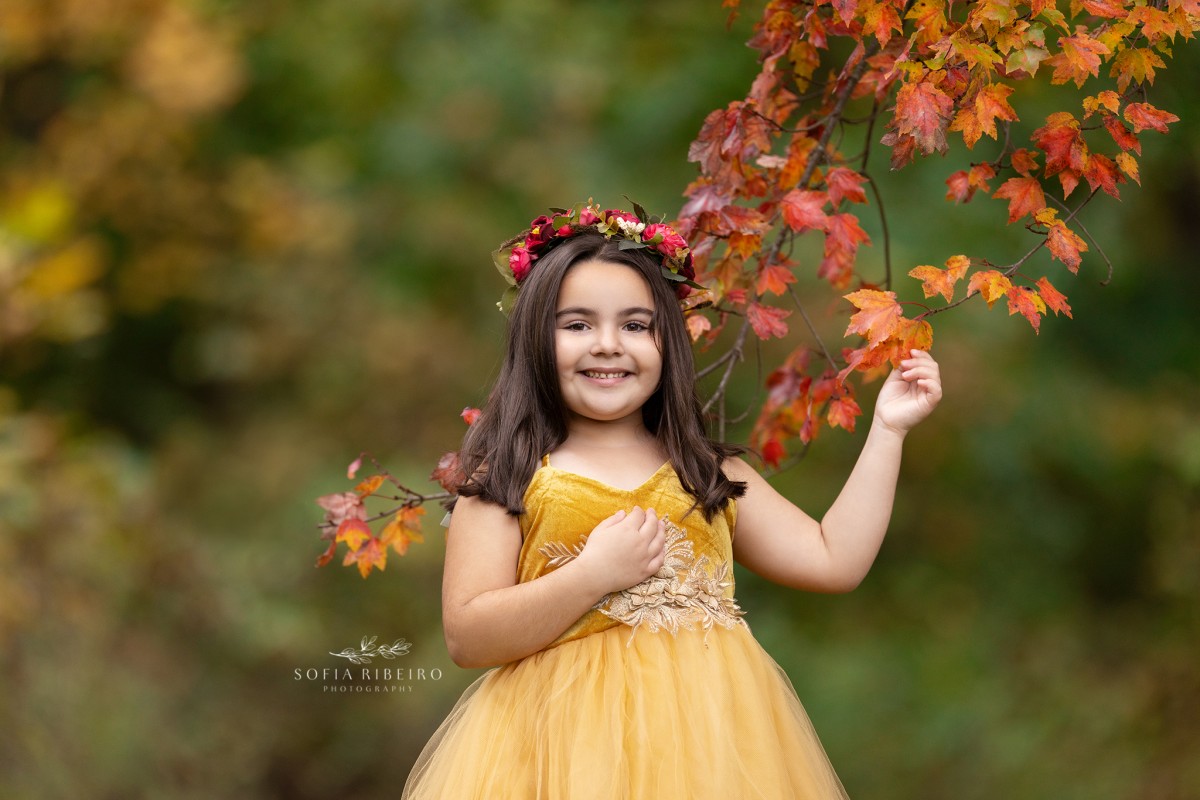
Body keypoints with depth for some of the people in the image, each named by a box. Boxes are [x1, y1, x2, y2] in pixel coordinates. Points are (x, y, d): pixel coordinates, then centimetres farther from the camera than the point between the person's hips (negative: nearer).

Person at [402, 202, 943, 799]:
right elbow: (466, 640, -7)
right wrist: (593, 576, -15)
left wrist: (887, 431, 10)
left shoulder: (709, 476, 13)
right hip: (570, 744, -3)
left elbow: (833, 562, 8)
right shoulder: (507, 481, 2)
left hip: (706, 739, 3)